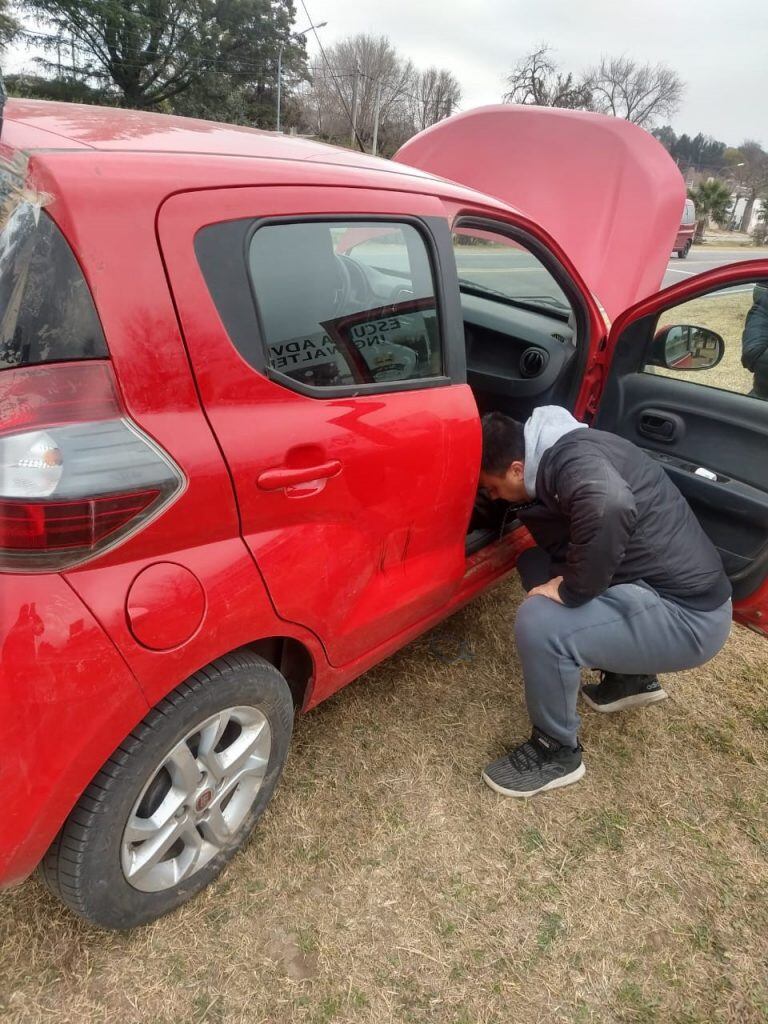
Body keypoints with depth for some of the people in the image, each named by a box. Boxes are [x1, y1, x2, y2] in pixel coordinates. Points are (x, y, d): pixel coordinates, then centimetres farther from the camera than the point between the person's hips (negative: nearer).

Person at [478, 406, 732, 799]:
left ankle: (556, 752, 4)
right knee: (535, 564, 15)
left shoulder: (569, 457, -21)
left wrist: (570, 591, -30)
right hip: (665, 589, 10)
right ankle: (630, 677, 26)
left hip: (687, 614, -10)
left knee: (539, 624, -25)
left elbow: (610, 507, -44)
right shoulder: (556, 457, 9)